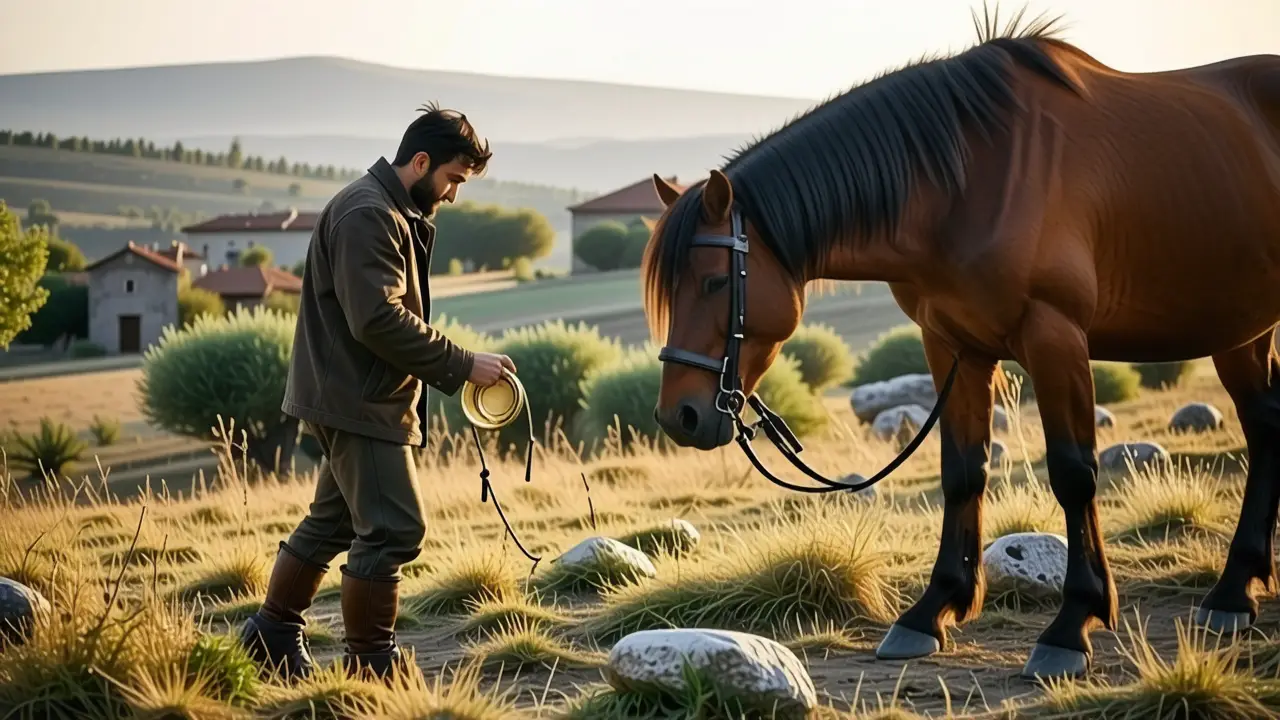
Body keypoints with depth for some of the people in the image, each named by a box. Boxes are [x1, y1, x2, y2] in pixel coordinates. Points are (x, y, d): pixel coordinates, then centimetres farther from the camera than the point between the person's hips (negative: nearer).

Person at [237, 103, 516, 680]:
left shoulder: (398, 215, 18)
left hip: (353, 398, 11)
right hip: (358, 400, -11)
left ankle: (274, 634, 28)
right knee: (393, 529, -10)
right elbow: (379, 320, -26)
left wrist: (455, 367, 10)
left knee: (335, 519, 18)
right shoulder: (367, 215, -17)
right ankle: (371, 665, -3)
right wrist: (462, 365, -22)